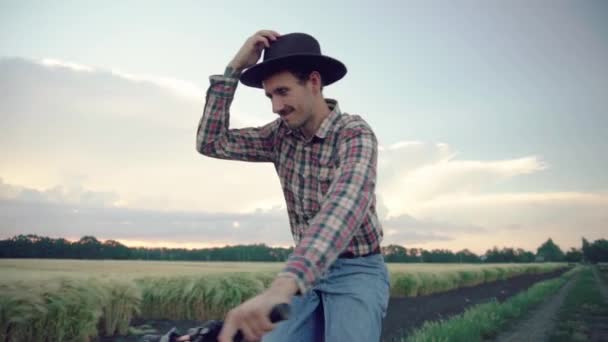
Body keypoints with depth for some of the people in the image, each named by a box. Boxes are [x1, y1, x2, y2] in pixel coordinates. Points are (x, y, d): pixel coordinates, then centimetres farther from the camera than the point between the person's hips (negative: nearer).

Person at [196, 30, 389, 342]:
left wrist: (282, 285, -56)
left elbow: (347, 204, -40)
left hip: (357, 273, -5)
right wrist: (235, 67, -13)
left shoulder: (355, 133, -21)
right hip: (307, 272, 5)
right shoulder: (282, 135, 1)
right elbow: (212, 143, -4)